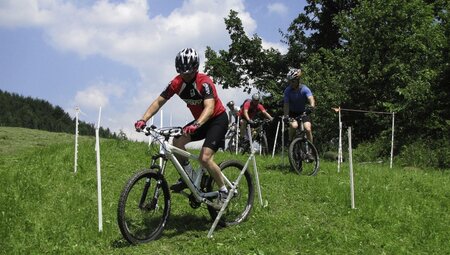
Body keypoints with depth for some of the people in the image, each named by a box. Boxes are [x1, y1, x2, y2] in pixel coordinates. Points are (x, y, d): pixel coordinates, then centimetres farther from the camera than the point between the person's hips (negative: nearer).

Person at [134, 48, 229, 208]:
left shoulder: (204, 82, -27)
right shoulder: (177, 83, -10)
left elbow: (209, 107, -40)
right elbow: (159, 101, -10)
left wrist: (195, 125, -57)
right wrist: (143, 120, -25)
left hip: (218, 119, -6)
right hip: (200, 120, 7)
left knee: (204, 158, -20)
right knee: (177, 142, -15)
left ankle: (224, 191, -2)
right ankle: (188, 177, 5)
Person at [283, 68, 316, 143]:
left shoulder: (304, 89, -21)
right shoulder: (287, 91, -19)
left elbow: (311, 99, -37)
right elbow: (286, 105, -24)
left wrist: (311, 107, -58)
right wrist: (286, 116, -38)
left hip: (303, 112, 0)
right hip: (292, 113, 0)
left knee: (308, 129, -17)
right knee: (294, 125, -29)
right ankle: (290, 142, -7)